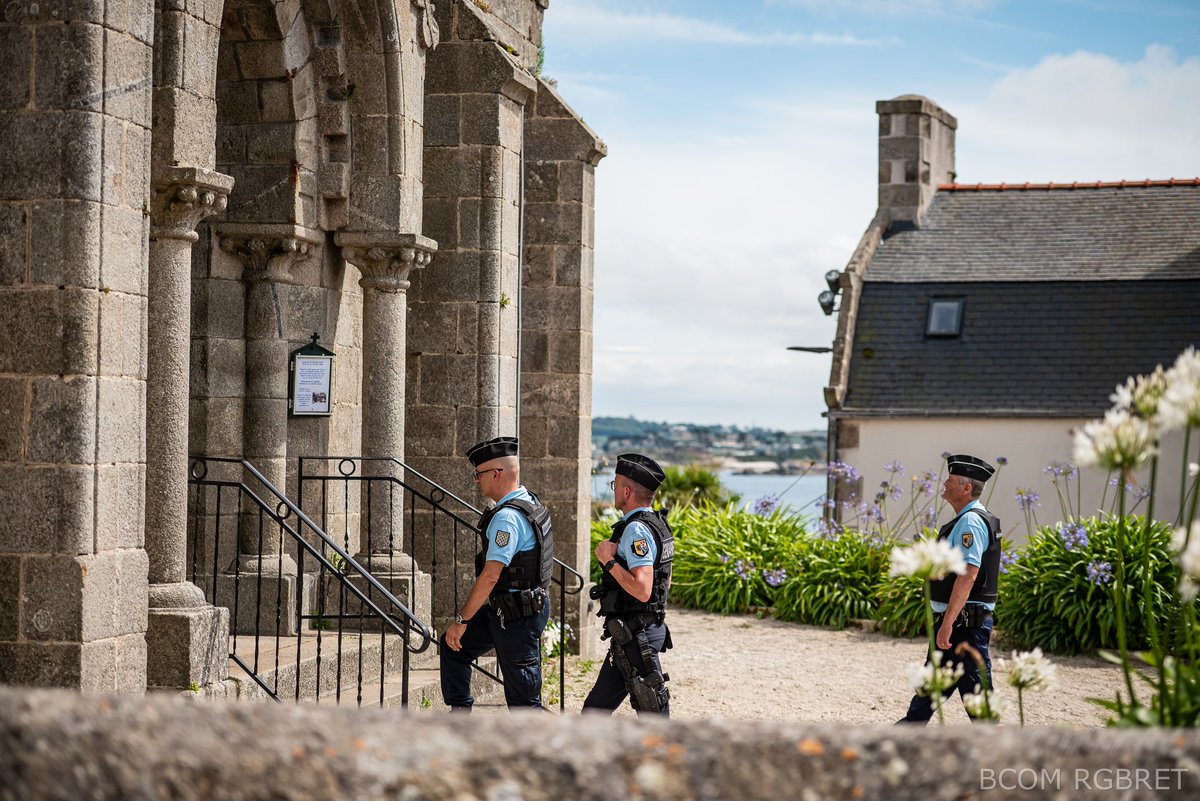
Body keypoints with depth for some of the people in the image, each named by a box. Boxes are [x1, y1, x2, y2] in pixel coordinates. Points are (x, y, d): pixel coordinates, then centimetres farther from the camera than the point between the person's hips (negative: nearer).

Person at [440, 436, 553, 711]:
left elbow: (490, 577, -26)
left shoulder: (507, 517, -22)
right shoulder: (529, 502, 9)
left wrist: (461, 620, -20)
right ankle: (460, 713, 19)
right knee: (453, 646, 17)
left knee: (522, 694, -3)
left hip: (517, 614, -11)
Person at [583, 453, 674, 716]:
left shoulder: (637, 531, -19)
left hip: (636, 635, -10)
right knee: (597, 705, 17)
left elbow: (642, 590, -28)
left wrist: (610, 561, -19)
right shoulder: (657, 524, 12)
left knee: (652, 711, -6)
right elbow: (665, 583, 21)